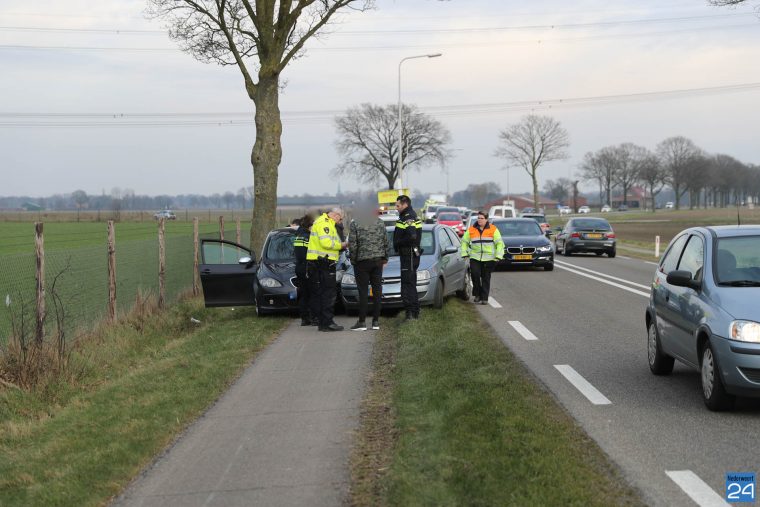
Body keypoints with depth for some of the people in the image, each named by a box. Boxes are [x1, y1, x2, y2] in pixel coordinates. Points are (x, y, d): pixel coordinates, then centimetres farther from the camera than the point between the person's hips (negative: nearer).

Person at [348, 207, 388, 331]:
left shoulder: (355, 223, -9)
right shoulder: (379, 222, 4)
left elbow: (352, 244, -10)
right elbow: (385, 241, 7)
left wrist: (353, 259, 2)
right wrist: (385, 258, 16)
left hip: (362, 261, -4)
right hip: (378, 261, 4)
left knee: (363, 292, -1)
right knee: (377, 291, 7)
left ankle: (362, 322, -2)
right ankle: (376, 321, 9)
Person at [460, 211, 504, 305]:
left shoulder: (493, 229, 2)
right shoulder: (471, 229, 7)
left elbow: (500, 243, 2)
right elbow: (464, 241, 16)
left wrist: (498, 256, -8)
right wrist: (464, 253, 5)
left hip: (488, 258, -1)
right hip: (475, 257, 1)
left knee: (486, 278, 1)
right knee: (475, 274, -15)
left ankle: (484, 298, 8)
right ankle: (477, 294, 4)